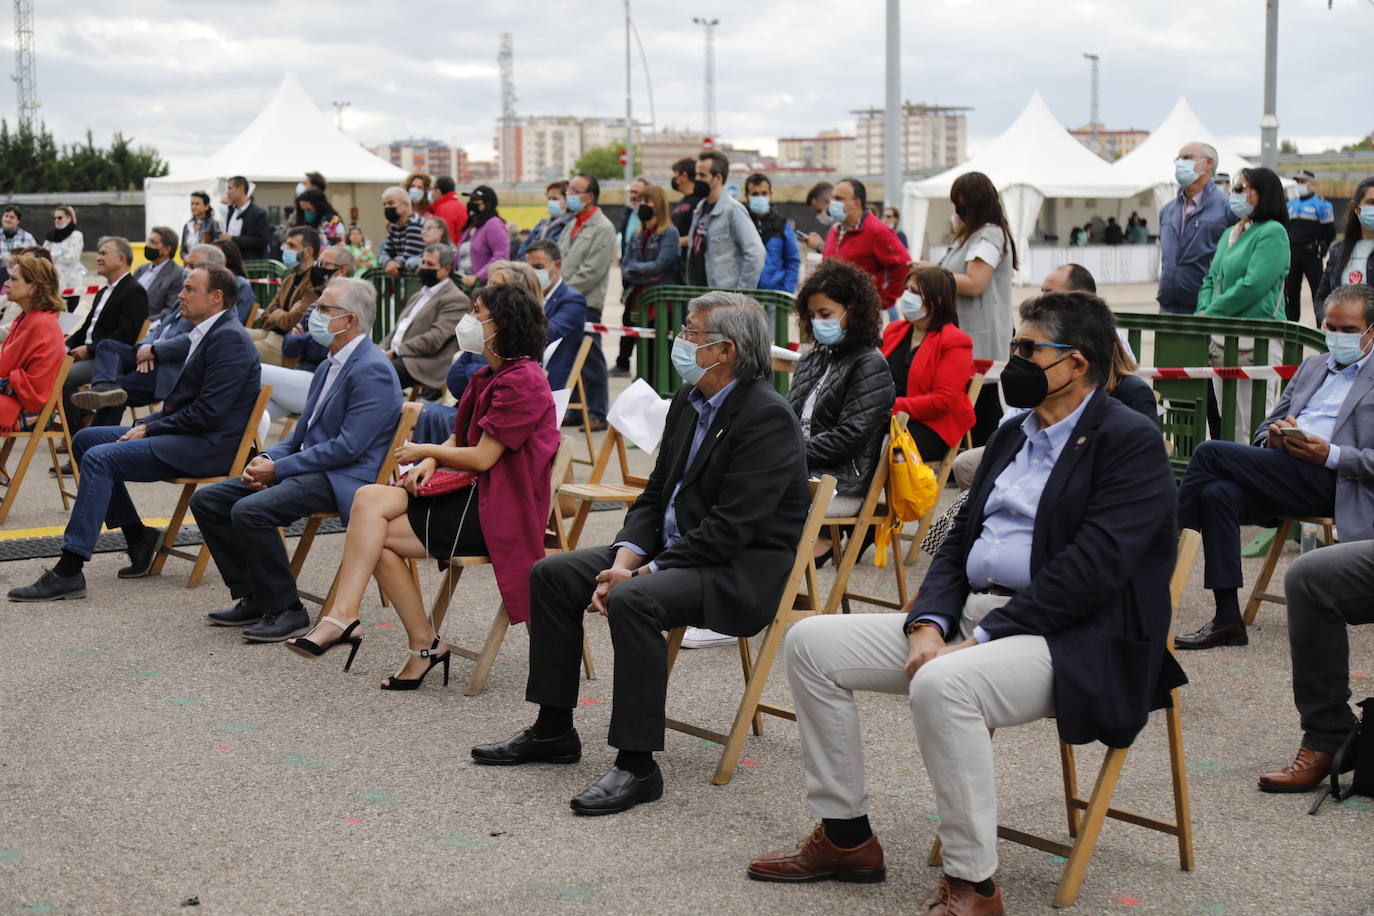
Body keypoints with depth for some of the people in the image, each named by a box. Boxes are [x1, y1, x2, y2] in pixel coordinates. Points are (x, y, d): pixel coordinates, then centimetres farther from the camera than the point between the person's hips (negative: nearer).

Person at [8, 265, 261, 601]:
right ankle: (137, 536, 11)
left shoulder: (229, 339, -15)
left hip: (208, 445, -11)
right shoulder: (208, 335, 18)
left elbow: (208, 413, -21)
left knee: (100, 458, -23)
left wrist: (149, 429, -13)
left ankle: (68, 572, -25)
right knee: (86, 439, 9)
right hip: (185, 435, 11)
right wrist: (145, 424, 6)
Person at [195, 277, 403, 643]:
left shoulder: (372, 371, -15)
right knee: (206, 500, 2)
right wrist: (267, 458, 1)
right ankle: (252, 597, 7)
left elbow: (348, 447, -21)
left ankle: (286, 610, -16)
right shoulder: (328, 366, 17)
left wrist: (279, 469, -16)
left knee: (249, 511, -30)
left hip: (342, 479, -10)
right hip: (306, 467, 10)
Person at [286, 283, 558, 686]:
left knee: (375, 535, -16)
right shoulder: (489, 377, 17)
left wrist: (426, 451, -2)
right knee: (370, 499, -14)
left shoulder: (522, 382, -15)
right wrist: (431, 461, -2)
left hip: (497, 512, -9)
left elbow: (482, 457, -18)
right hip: (471, 495, 9)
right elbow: (458, 440, 20)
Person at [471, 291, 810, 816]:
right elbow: (656, 495, 12)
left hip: (743, 570, -10)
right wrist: (624, 559, -6)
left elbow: (729, 528, -24)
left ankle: (638, 764, -25)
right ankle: (553, 731, 13)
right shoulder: (688, 401, 10)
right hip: (677, 550, 10)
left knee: (634, 601, -34)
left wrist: (644, 573, -22)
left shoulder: (767, 416, -19)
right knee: (552, 575, 3)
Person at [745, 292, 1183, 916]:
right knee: (811, 643, 1)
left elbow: (1090, 571, -20)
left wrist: (977, 641, -21)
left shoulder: (1131, 443, -9)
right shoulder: (1013, 437, 18)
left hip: (1075, 643, -9)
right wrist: (927, 625, -5)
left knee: (942, 685, -38)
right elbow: (959, 543, 15)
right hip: (972, 619, 9)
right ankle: (844, 837, 10)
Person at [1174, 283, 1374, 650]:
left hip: (1328, 479, -6)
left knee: (1210, 452, -22)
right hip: (1281, 476, 6)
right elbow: (1264, 428, 26)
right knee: (1216, 493, -26)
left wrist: (1330, 454, -17)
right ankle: (1227, 621, -23)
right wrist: (1274, 438, 2)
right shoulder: (1312, 365, 28)